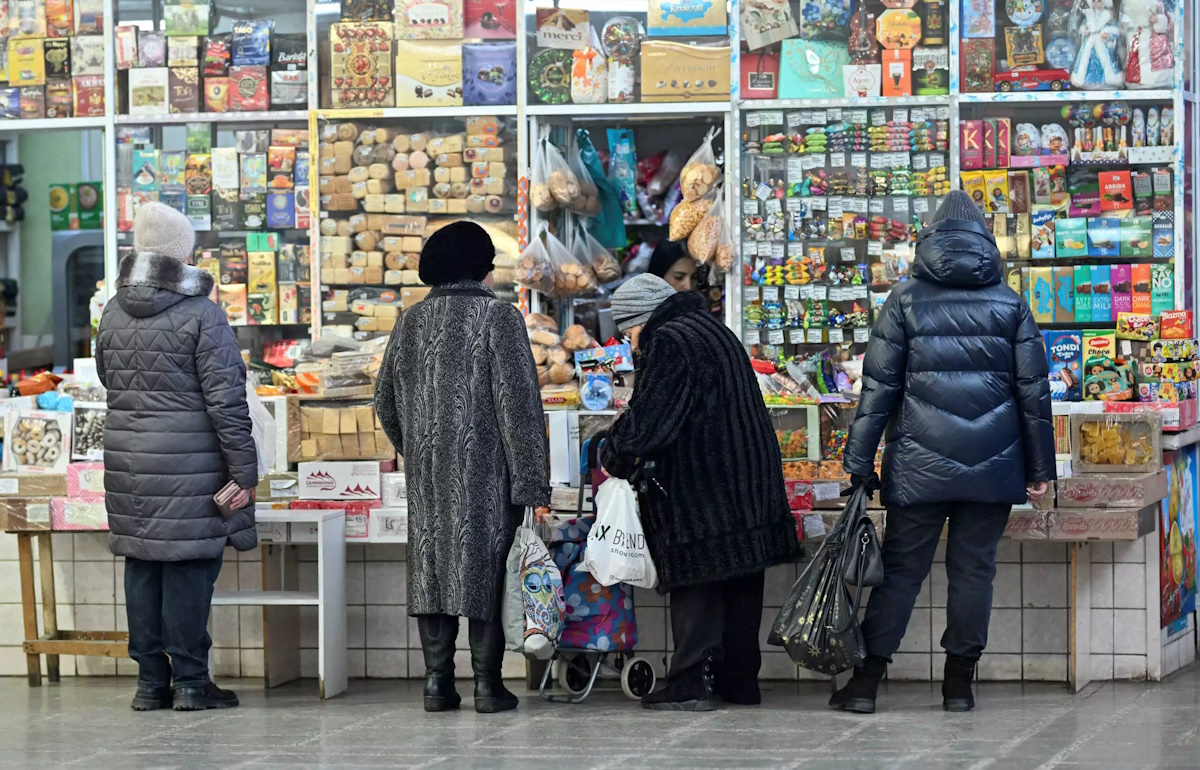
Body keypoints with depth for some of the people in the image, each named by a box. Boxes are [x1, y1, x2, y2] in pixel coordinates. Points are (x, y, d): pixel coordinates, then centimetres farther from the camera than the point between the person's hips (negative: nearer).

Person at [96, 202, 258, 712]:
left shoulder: (114, 312, 7)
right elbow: (227, 400, -12)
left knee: (142, 566, 10)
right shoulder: (202, 314, -11)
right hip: (190, 462, -6)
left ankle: (151, 681, 14)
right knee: (189, 566, 0)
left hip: (127, 458, 6)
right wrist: (243, 472, -9)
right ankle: (190, 681, 3)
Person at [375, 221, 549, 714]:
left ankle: (437, 681, 7)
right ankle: (487, 683, 1)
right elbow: (519, 404, -11)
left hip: (428, 473, 4)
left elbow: (385, 401, 14)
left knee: (432, 567, 7)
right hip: (486, 471, -4)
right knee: (486, 571, 1)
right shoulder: (499, 317, -7)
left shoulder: (411, 321, 8)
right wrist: (531, 484, -11)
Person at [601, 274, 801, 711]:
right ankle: (740, 678, 17)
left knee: (696, 583, -5)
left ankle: (690, 682, -5)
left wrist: (613, 458, 0)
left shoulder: (669, 344, -13)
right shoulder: (712, 329, 17)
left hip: (700, 488, -9)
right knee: (741, 581, 11)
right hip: (751, 484, 9)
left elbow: (645, 423, -17)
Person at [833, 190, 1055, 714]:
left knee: (901, 567, 4)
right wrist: (1039, 468, 11)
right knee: (974, 568, 7)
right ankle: (959, 684, 9)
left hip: (921, 464, -1)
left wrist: (860, 463, 1)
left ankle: (866, 681, 2)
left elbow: (878, 386, -1)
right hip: (992, 466, 1)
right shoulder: (1010, 304, 7)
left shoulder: (906, 300, 2)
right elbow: (1034, 390, 6)